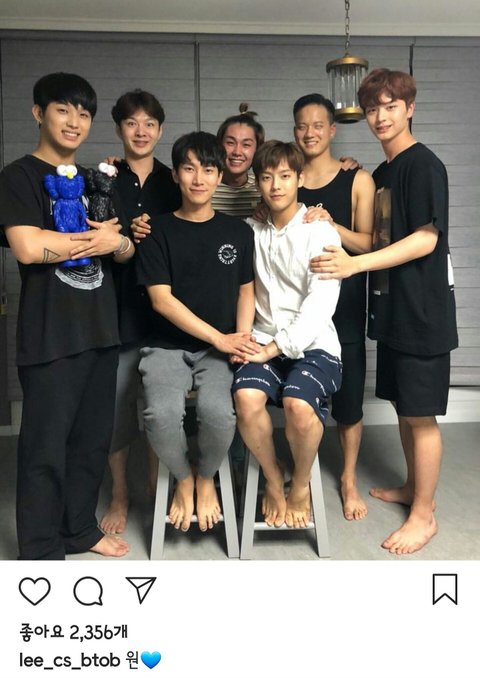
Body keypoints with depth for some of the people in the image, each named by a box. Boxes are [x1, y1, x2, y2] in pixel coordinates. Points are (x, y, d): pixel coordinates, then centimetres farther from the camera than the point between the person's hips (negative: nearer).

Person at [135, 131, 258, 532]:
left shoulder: (238, 232, 9)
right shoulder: (159, 233, 2)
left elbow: (246, 291, 12)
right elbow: (161, 299, -5)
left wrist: (240, 340, -6)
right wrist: (219, 337, -11)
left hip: (220, 348, 1)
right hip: (168, 346, 0)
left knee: (219, 412, -29)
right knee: (161, 414, -29)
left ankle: (206, 479, 6)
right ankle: (183, 478, 6)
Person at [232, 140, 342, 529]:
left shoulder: (320, 233, -2)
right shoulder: (252, 230, 11)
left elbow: (320, 305, -13)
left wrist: (275, 347, -18)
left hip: (313, 344, -2)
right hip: (265, 344, 3)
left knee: (298, 403, -32)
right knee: (246, 395, -28)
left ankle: (301, 484, 0)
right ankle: (273, 479, -1)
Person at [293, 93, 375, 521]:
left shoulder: (358, 181, 1)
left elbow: (369, 244, -6)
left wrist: (332, 226, -20)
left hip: (345, 304, -1)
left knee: (348, 396, 6)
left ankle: (349, 478, 26)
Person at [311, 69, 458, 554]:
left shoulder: (423, 165, -11)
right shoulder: (381, 173, 15)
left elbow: (426, 239, -20)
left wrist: (354, 264, -25)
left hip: (422, 311, -8)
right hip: (392, 309, 9)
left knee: (420, 414, 0)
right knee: (402, 405, 18)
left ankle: (423, 515, 15)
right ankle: (414, 487, 35)